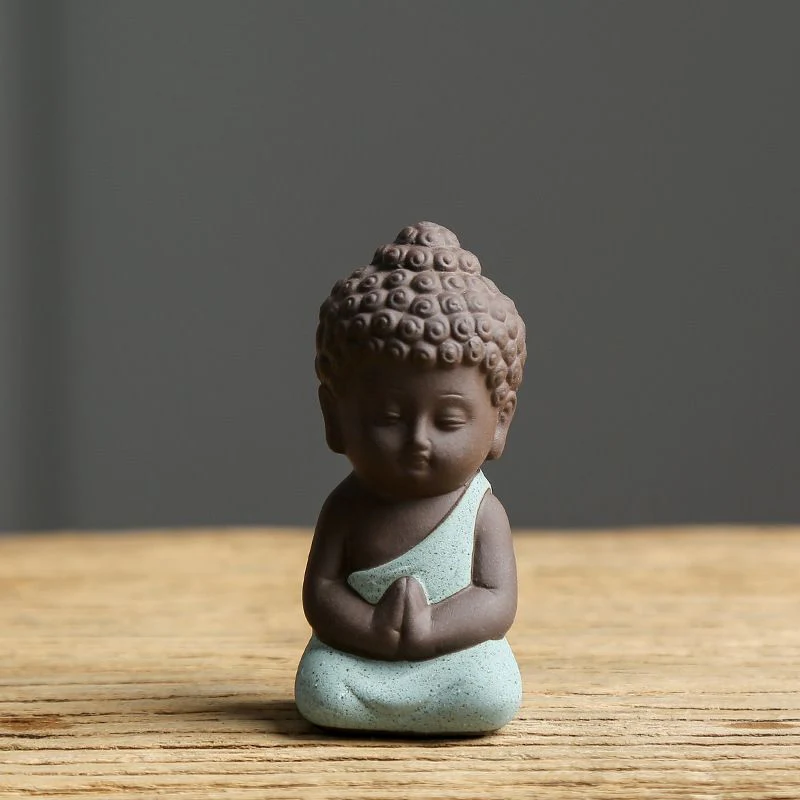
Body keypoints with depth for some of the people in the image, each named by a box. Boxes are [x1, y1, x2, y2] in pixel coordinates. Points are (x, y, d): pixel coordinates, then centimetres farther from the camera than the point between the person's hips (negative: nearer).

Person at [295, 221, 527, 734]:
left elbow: (497, 601, -9)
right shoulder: (347, 508, 1)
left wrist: (425, 631, -26)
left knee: (489, 696, -29)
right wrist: (375, 632, -25)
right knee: (321, 692, -29)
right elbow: (320, 591, -5)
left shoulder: (484, 514, -2)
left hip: (457, 656, 0)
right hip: (356, 656, 0)